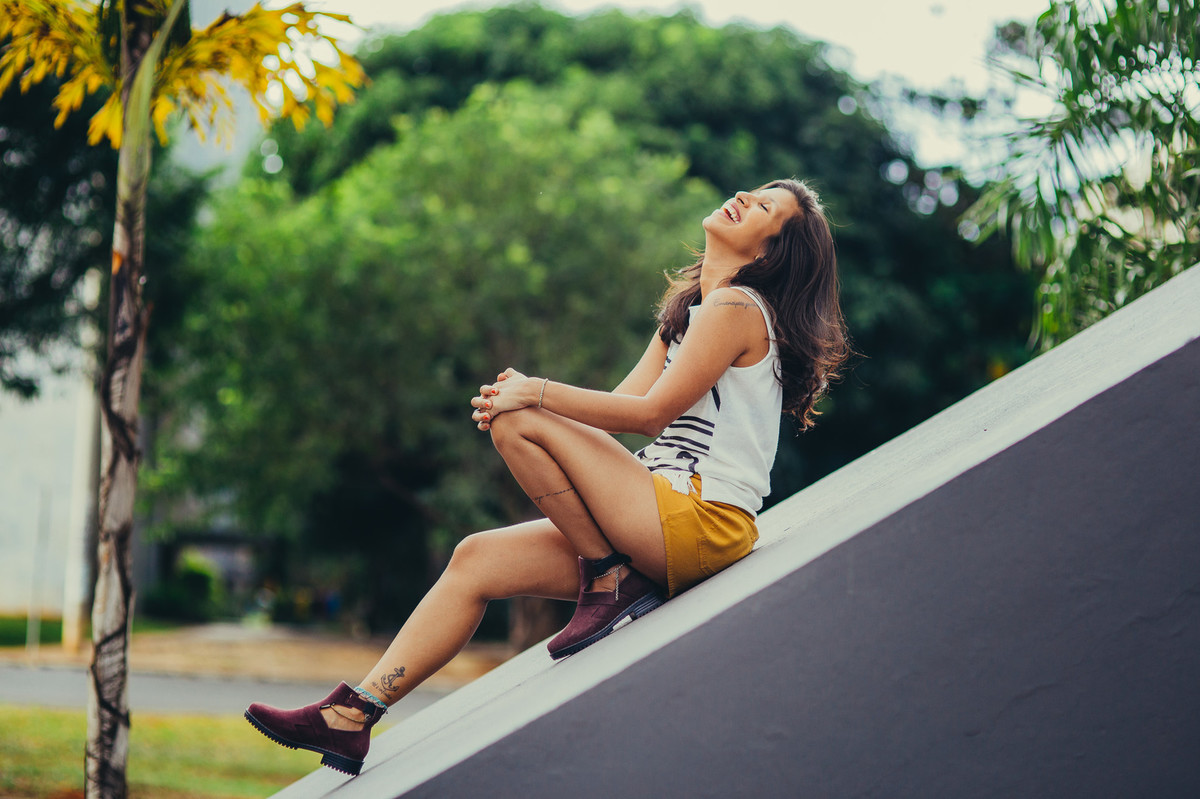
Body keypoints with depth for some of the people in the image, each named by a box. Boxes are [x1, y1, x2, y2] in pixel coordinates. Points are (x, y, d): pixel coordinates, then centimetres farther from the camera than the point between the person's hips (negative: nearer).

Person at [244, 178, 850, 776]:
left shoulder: (736, 307, -8)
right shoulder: (688, 310, 21)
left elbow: (652, 411, -14)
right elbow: (625, 404, 13)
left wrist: (537, 394, -11)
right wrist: (523, 395, -3)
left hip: (703, 521, -9)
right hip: (665, 522, 9)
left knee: (518, 424, -16)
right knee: (477, 559, 1)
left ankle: (613, 585, -8)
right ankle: (351, 717, 1)